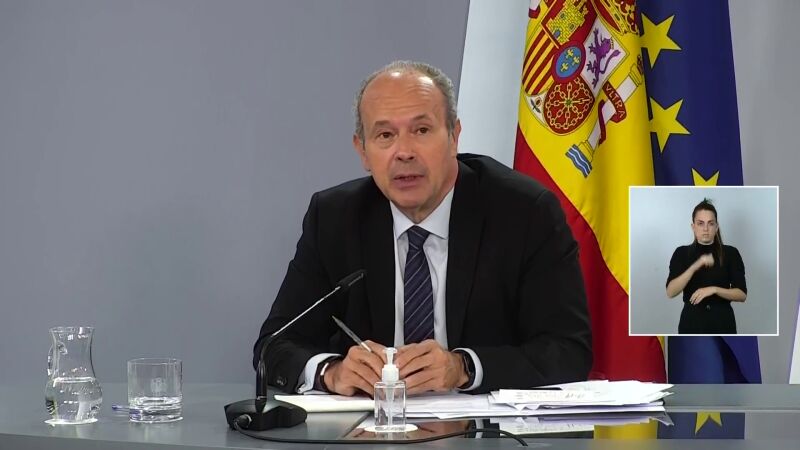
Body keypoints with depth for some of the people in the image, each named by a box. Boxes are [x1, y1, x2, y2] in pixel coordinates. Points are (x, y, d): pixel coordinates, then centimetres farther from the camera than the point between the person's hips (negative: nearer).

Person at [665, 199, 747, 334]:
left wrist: (714, 289, -19)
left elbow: (742, 294, -3)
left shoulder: (730, 253, 2)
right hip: (692, 326, 0)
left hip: (722, 326, 0)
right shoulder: (682, 253, 3)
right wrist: (695, 266, -24)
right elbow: (671, 292, -12)